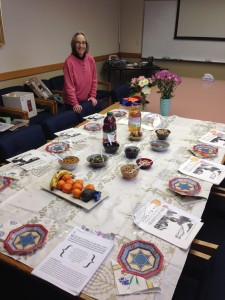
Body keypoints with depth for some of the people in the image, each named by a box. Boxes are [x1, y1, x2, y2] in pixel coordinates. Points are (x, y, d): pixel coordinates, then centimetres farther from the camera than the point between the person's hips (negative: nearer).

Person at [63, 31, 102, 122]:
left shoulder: (90, 59, 1)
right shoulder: (69, 61, -16)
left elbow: (94, 80, 9)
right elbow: (69, 86, -17)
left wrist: (93, 96, 2)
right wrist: (75, 104, -20)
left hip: (87, 99, 5)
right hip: (74, 101, -5)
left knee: (100, 110, -13)